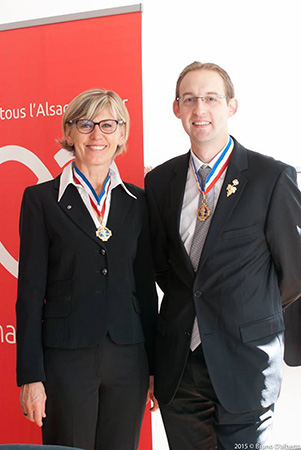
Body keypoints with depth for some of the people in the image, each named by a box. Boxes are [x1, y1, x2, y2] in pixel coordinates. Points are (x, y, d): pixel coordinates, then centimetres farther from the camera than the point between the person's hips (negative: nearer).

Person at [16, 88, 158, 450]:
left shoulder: (136, 201, 9)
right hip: (66, 356, -3)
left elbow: (145, 285, 12)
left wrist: (155, 366, 9)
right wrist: (31, 376, -7)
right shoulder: (41, 199, 0)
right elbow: (30, 290, -2)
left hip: (128, 356, 3)